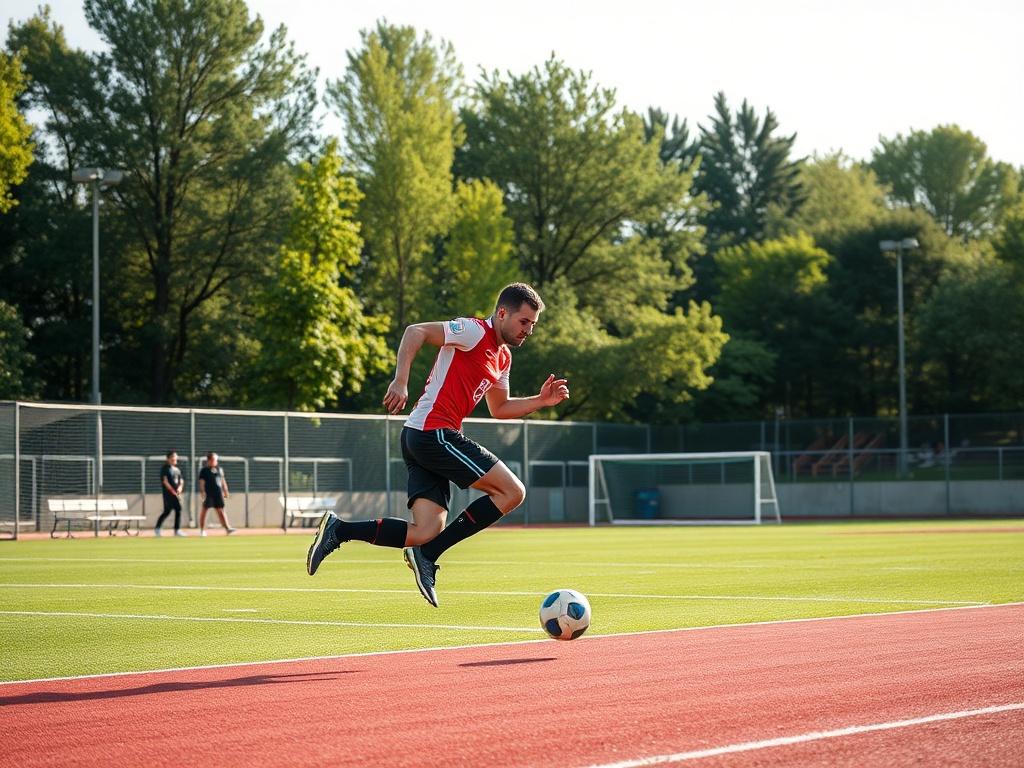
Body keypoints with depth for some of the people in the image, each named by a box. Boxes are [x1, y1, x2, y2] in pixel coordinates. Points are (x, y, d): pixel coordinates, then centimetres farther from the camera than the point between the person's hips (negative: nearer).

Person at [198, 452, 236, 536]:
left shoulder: (219, 469, 17)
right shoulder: (204, 470, 0)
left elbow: (223, 481, 21)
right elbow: (202, 482, -8)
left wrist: (225, 491, 17)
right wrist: (202, 491, -19)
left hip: (218, 494, 5)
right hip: (208, 493, -5)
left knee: (221, 511, 2)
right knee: (204, 510, -1)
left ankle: (227, 529, -5)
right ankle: (202, 530, 6)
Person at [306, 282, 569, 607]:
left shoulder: (502, 357, 21)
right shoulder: (474, 331, -8)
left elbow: (499, 408, 32)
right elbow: (416, 331, -17)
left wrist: (541, 400, 19)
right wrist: (401, 380, -29)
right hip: (435, 431, -9)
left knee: (426, 532, -3)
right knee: (512, 491, -8)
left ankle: (338, 529, -2)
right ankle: (427, 555, -9)